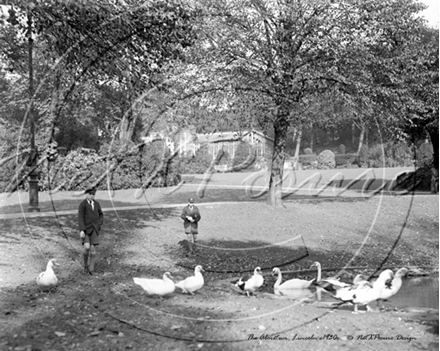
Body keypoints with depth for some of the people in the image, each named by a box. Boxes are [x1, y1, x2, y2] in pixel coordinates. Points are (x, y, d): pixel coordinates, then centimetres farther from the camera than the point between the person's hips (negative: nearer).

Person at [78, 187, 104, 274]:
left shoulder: (96, 203, 6)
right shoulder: (82, 204, -9)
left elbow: (101, 215, 19)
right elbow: (80, 218, -14)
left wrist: (100, 224, 1)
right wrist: (81, 230, -23)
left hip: (94, 229, 4)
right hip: (85, 229, -3)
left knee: (93, 249, -5)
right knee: (87, 248, -17)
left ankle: (91, 269, 4)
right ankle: (86, 264, 11)